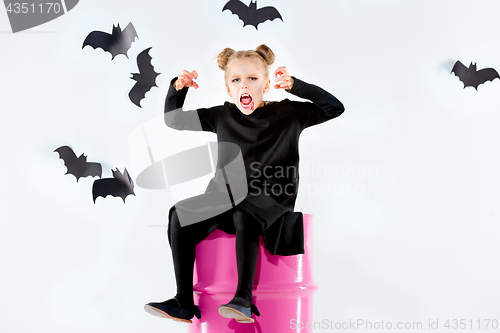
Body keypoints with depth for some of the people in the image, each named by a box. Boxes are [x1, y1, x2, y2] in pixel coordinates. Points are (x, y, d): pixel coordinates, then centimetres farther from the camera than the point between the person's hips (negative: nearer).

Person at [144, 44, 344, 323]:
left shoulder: (287, 113, 2)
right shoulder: (222, 116, 10)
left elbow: (335, 108, -5)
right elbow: (173, 120, 18)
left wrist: (296, 85, -14)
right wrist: (178, 88, 0)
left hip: (271, 202, -4)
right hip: (228, 198, 4)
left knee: (243, 213, -37)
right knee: (180, 213, -18)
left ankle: (244, 300, -31)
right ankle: (184, 303, -14)